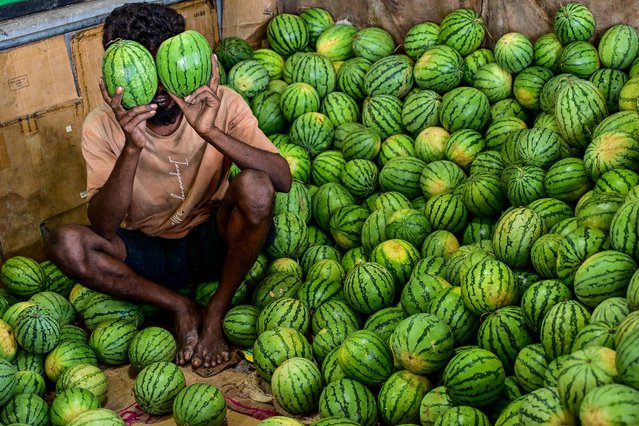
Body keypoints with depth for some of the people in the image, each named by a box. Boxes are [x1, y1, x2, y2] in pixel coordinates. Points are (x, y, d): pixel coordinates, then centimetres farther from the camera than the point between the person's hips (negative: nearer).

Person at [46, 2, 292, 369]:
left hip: (212, 241, 0)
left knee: (255, 185, -31)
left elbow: (283, 179, -26)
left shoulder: (222, 104, -14)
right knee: (66, 243, -26)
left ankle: (216, 312, -10)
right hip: (146, 253, 1)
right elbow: (103, 228, -23)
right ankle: (182, 307, -8)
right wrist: (133, 148, -38)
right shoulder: (103, 126, -14)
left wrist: (211, 132, -39)